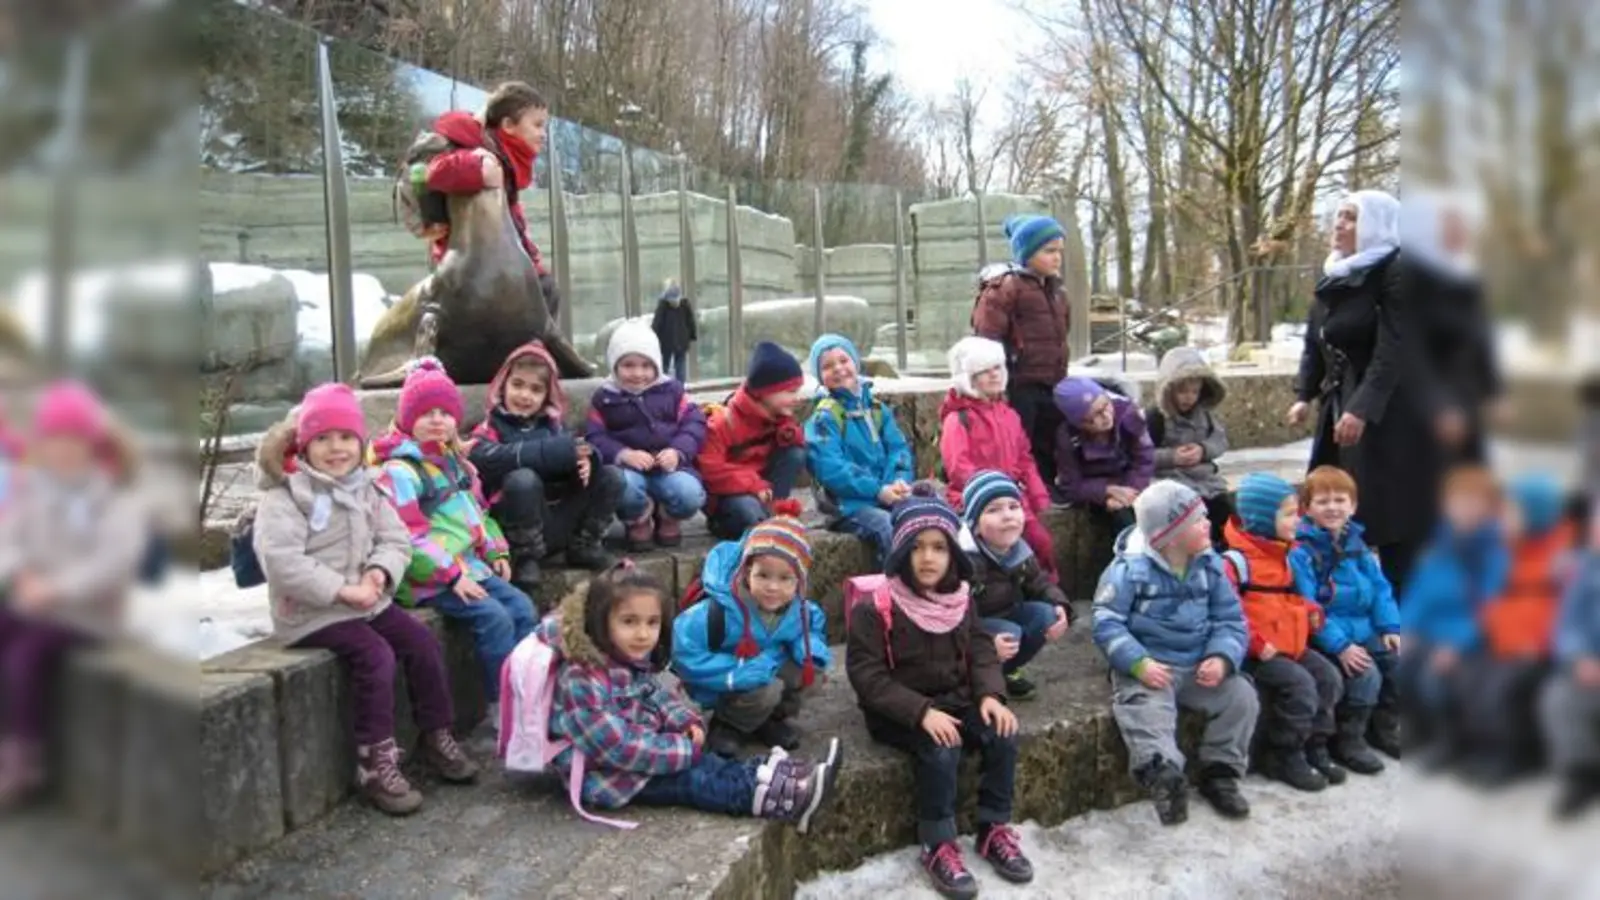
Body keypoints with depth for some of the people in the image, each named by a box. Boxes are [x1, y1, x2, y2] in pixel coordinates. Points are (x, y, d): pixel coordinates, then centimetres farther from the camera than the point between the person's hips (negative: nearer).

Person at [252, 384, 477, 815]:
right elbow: (280, 560, -23)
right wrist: (342, 589, -25)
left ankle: (437, 736, 11)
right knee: (375, 656, -25)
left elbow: (397, 539, 8)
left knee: (422, 642, -6)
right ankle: (375, 764, -16)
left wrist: (380, 572, -15)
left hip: (366, 600, 7)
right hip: (312, 611, -7)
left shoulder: (364, 488, 9)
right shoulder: (285, 494, -12)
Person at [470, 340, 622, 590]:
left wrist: (586, 459, -21)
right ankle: (527, 558, -13)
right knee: (522, 479, -32)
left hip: (562, 522, 5)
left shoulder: (554, 423, 15)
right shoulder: (491, 426, -1)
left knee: (611, 475, -7)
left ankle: (584, 546, 5)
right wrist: (554, 451, -31)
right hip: (520, 529, -4)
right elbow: (485, 458, -23)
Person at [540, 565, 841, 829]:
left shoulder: (632, 661, 1)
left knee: (703, 763, -4)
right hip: (609, 776, -9)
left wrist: (687, 723, -5)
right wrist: (683, 750, -23)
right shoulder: (581, 681, -29)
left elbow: (657, 696, 16)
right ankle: (780, 799, -25)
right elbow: (618, 746, -30)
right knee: (692, 779, -17)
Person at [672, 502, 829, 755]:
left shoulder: (798, 609, -15)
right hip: (726, 686, -5)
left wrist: (810, 650, -17)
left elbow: (813, 625, 8)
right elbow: (684, 652, -31)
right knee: (764, 691, -32)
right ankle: (727, 725, 1)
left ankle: (775, 718, 10)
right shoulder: (721, 610, -33)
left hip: (771, 672, 6)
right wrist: (737, 674, -34)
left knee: (813, 666, -15)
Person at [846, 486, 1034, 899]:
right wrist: (921, 711, -28)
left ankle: (994, 829, 2)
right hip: (898, 712, -5)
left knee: (1002, 736, -17)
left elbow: (980, 651, 6)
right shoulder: (876, 608, -16)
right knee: (940, 752, -30)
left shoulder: (960, 600, 2)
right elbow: (867, 675, -19)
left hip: (955, 698, 5)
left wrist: (990, 694, -14)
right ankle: (938, 846, -11)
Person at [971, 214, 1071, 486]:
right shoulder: (1005, 287, -10)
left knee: (1048, 453, 15)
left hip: (1050, 388, 9)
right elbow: (987, 339, -15)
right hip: (1019, 389, -8)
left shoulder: (1056, 290, 18)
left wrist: (1060, 380, 22)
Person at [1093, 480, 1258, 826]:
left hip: (1198, 665, 5)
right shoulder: (1131, 568, -13)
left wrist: (1222, 658, -15)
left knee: (1241, 696, -12)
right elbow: (1107, 622, -14)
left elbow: (1231, 619, 5)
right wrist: (1139, 663, -26)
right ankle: (1163, 774, -38)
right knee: (1148, 707, -32)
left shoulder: (1210, 564, 3)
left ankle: (1220, 773, 0)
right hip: (1148, 666, -5)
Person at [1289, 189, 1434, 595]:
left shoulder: (1395, 274, -10)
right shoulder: (1333, 278, 13)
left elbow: (1392, 349, -19)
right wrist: (1304, 394, 1)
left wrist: (1363, 408, -28)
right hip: (1338, 409, 7)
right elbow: (1314, 344, 13)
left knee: (1393, 515, -3)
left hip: (1389, 415, -7)